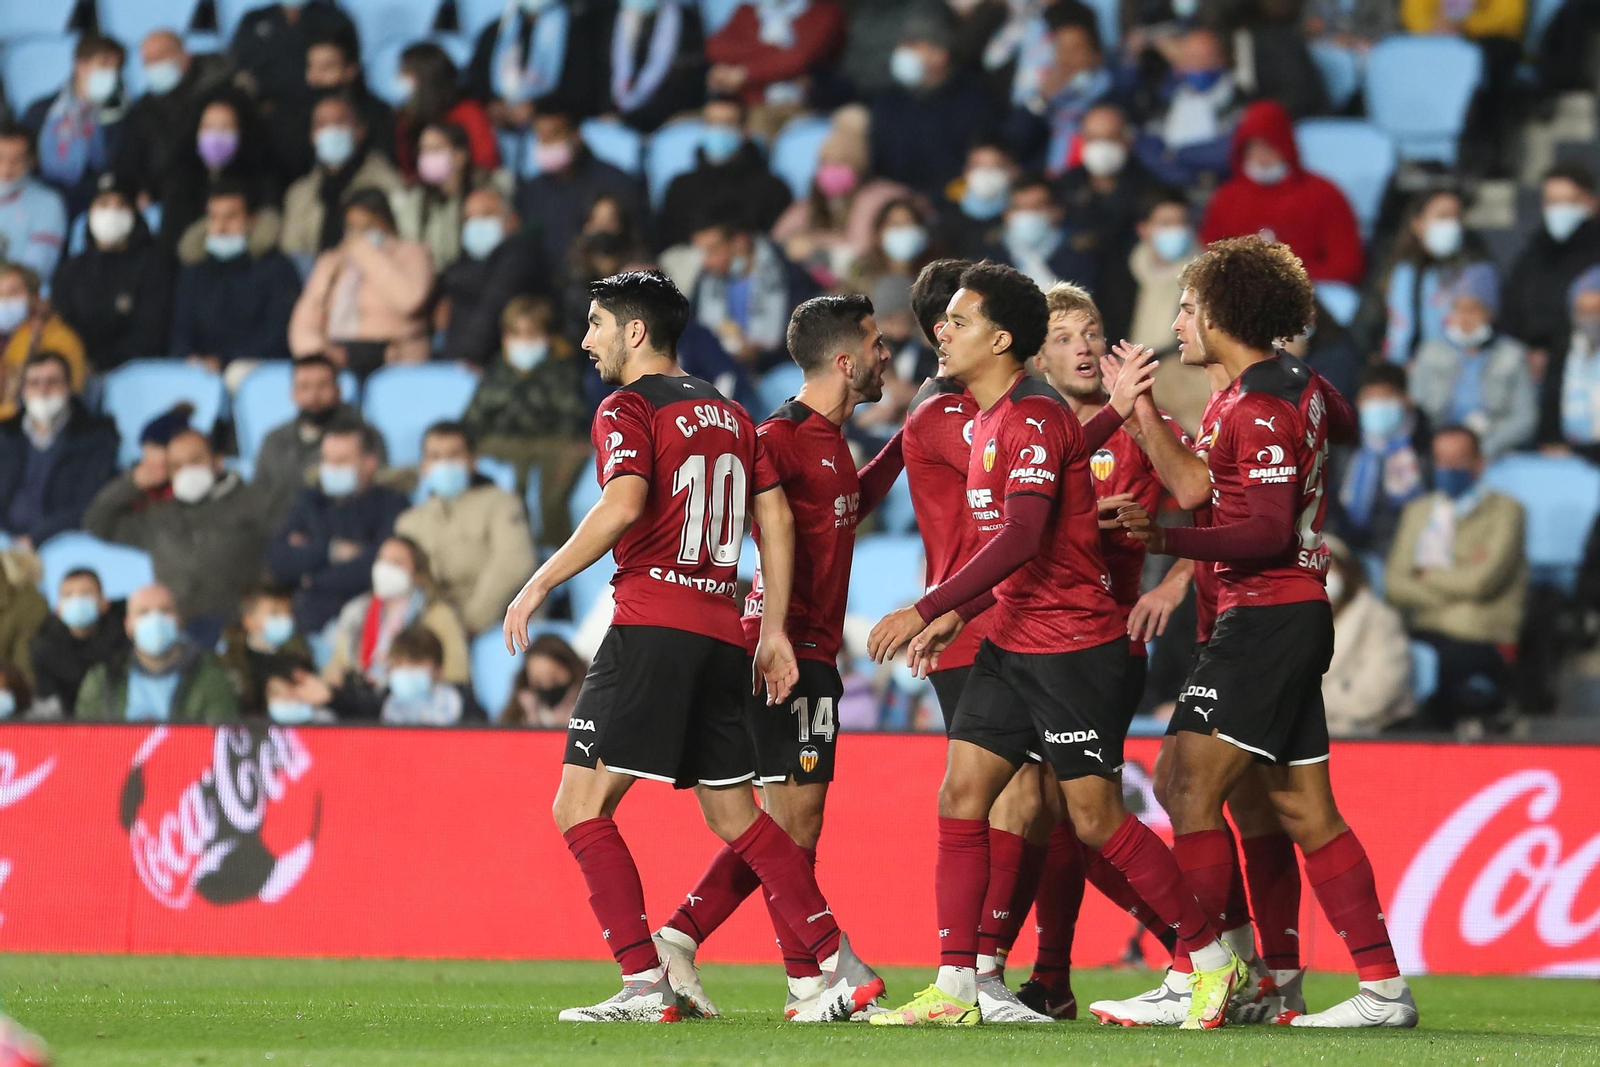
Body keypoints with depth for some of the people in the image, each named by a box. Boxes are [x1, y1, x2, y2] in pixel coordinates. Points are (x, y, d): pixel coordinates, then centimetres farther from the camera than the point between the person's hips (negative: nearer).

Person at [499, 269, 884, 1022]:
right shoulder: (729, 415, 18)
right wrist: (774, 630, 18)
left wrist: (540, 585, -15)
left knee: (581, 806, -5)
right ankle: (843, 969, 11)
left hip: (651, 628, -8)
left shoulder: (627, 410, -4)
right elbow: (776, 520, 16)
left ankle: (646, 985, -15)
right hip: (721, 636, 8)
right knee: (735, 816, 16)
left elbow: (623, 507, -20)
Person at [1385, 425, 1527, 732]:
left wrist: (1426, 575, 5)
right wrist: (1457, 583, -4)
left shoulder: (1504, 511, 6)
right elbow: (1395, 585, 9)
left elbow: (1482, 580, -9)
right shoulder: (1417, 511, 22)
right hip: (1423, 636, 4)